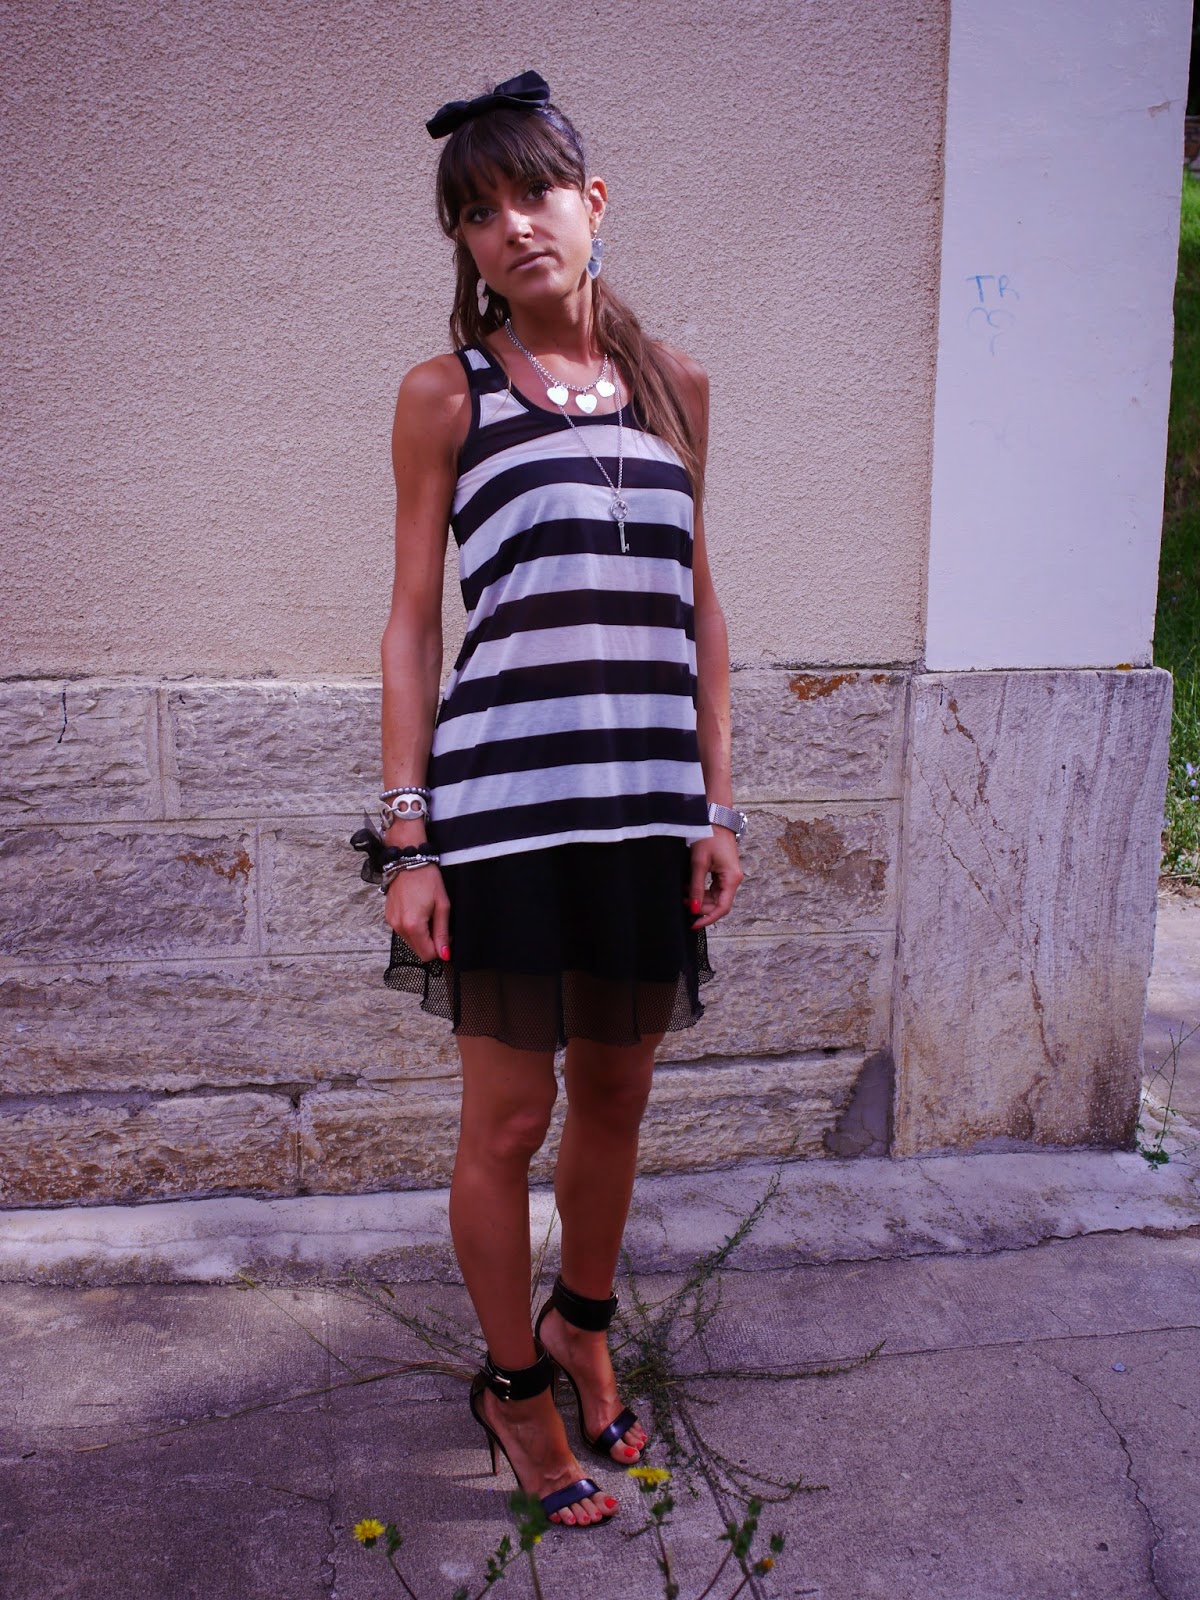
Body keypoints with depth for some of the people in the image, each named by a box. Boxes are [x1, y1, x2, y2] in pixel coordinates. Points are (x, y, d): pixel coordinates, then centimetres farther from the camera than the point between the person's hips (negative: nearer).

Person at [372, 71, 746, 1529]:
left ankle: (582, 1327, 42)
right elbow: (412, 619, 0)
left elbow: (699, 606, 11)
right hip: (505, 801, -3)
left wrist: (717, 807, 6)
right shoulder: (446, 393, 2)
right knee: (508, 1119, 7)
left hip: (648, 801, 4)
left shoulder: (673, 386, 11)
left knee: (614, 1098, 16)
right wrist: (407, 837, -6)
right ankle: (513, 1382, 31)